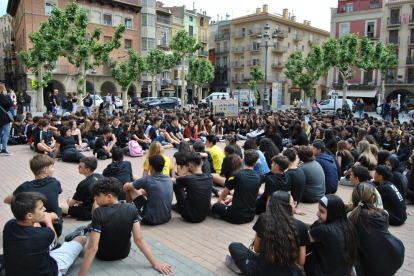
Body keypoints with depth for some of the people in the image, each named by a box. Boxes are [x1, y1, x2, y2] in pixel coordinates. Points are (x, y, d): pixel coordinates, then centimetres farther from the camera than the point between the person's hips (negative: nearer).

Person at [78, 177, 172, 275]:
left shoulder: (99, 213, -29)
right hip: (124, 254, 4)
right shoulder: (131, 209, -18)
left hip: (103, 256, -3)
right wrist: (155, 263, -17)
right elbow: (139, 239, -21)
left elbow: (92, 247, -32)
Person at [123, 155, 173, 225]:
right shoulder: (169, 179, 1)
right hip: (167, 218, 6)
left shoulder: (147, 180, -16)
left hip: (151, 220, -6)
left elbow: (125, 187, -2)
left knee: (131, 190, 7)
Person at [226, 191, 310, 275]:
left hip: (263, 271, -1)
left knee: (234, 246, 19)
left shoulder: (263, 220, -9)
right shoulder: (301, 226, -8)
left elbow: (257, 249, 2)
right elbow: (301, 262, -2)